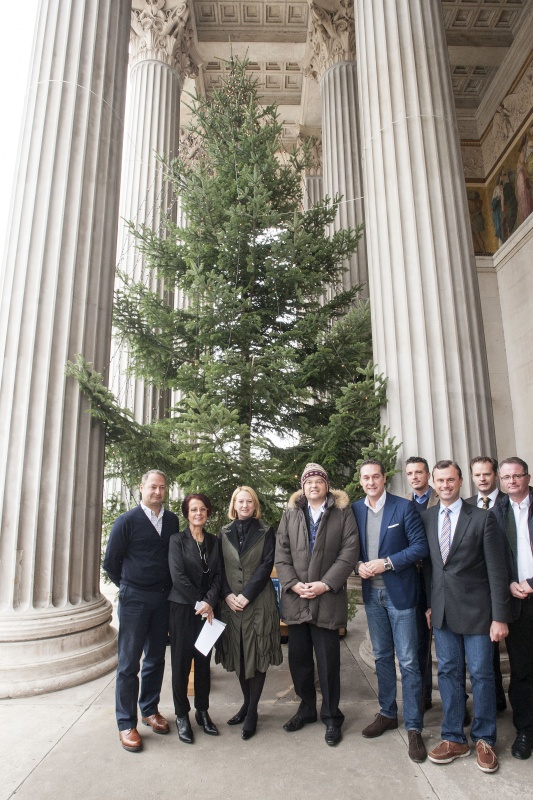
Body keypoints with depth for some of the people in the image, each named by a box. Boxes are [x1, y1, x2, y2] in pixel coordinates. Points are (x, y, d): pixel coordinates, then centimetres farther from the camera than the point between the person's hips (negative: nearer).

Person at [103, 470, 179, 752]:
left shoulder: (172, 520, 2)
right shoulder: (127, 521, -9)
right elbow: (110, 562, -2)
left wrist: (167, 587, 6)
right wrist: (128, 587, 6)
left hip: (163, 598, 4)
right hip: (134, 599, -4)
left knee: (156, 658, 15)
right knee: (129, 662, 5)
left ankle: (150, 709, 33)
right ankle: (126, 723, 18)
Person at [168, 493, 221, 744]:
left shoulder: (214, 541, 7)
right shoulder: (177, 540, -4)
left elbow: (217, 575, 3)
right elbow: (177, 575, -12)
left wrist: (209, 602, -11)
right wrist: (198, 603, -13)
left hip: (207, 610, 3)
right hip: (182, 608, -3)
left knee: (204, 660, 10)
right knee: (181, 661, 5)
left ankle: (202, 711, 26)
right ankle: (182, 715, 20)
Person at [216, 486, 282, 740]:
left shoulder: (265, 532, 0)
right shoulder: (224, 533, 7)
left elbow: (267, 565, -7)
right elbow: (220, 567, 5)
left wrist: (246, 595, -14)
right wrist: (228, 595, -9)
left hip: (258, 601, -2)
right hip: (231, 602, 3)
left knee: (257, 653, 1)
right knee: (238, 653, 11)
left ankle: (252, 711, 14)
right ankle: (247, 702, 29)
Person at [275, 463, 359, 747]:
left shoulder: (342, 513, 0)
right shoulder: (290, 513, 8)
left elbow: (350, 551, -6)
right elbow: (281, 553, 5)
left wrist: (325, 584, -13)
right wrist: (293, 584, -7)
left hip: (328, 598, -3)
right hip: (296, 597, 3)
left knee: (328, 660, 5)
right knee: (298, 657, 13)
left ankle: (331, 717, 24)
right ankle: (306, 707, 34)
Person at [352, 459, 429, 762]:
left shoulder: (404, 507, -9)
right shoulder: (355, 510, 3)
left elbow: (421, 546, -11)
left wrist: (387, 563, -18)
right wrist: (358, 565, -10)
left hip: (400, 591, -4)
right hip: (372, 592, 4)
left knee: (409, 661, 2)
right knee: (382, 657, 17)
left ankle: (414, 727, 16)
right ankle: (387, 713, 34)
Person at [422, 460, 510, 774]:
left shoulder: (482, 518, -8)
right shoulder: (426, 518, 3)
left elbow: (497, 570, -8)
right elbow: (426, 563, 7)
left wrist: (500, 616, -9)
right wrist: (428, 603, 4)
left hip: (475, 609, -3)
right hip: (442, 609, 3)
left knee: (482, 674, 8)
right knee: (449, 672, 12)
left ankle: (485, 740, 28)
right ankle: (454, 739, 27)